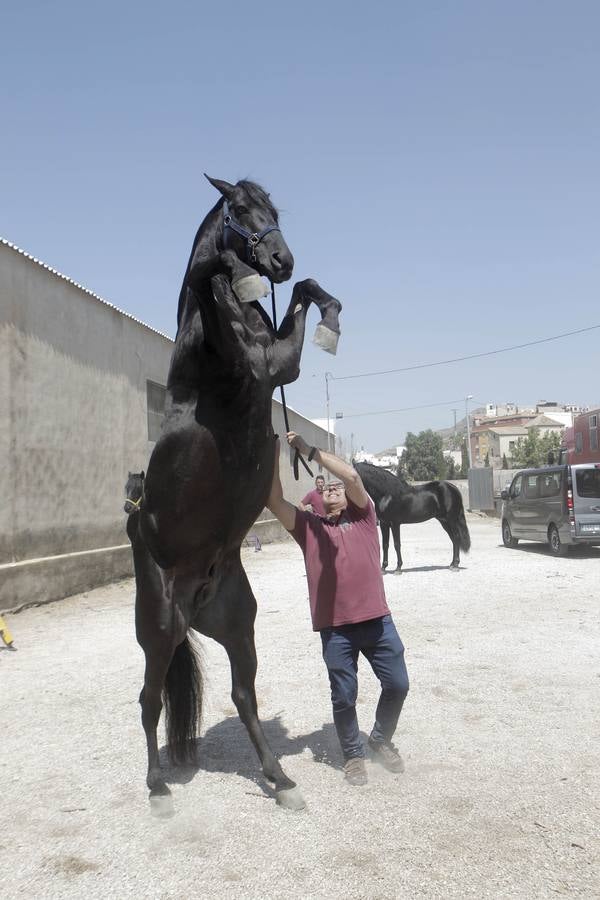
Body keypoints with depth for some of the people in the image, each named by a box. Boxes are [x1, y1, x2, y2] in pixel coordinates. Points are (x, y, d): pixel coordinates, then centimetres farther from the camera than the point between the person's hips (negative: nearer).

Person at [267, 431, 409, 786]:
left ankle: (382, 740, 33)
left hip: (376, 620, 0)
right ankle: (353, 754, 29)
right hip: (335, 627, 0)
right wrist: (274, 454, -11)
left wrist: (310, 450, -8)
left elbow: (352, 476, -10)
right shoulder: (309, 526, 10)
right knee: (344, 695, 6)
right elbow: (274, 500, -4)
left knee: (398, 684, 7)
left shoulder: (363, 516, 7)